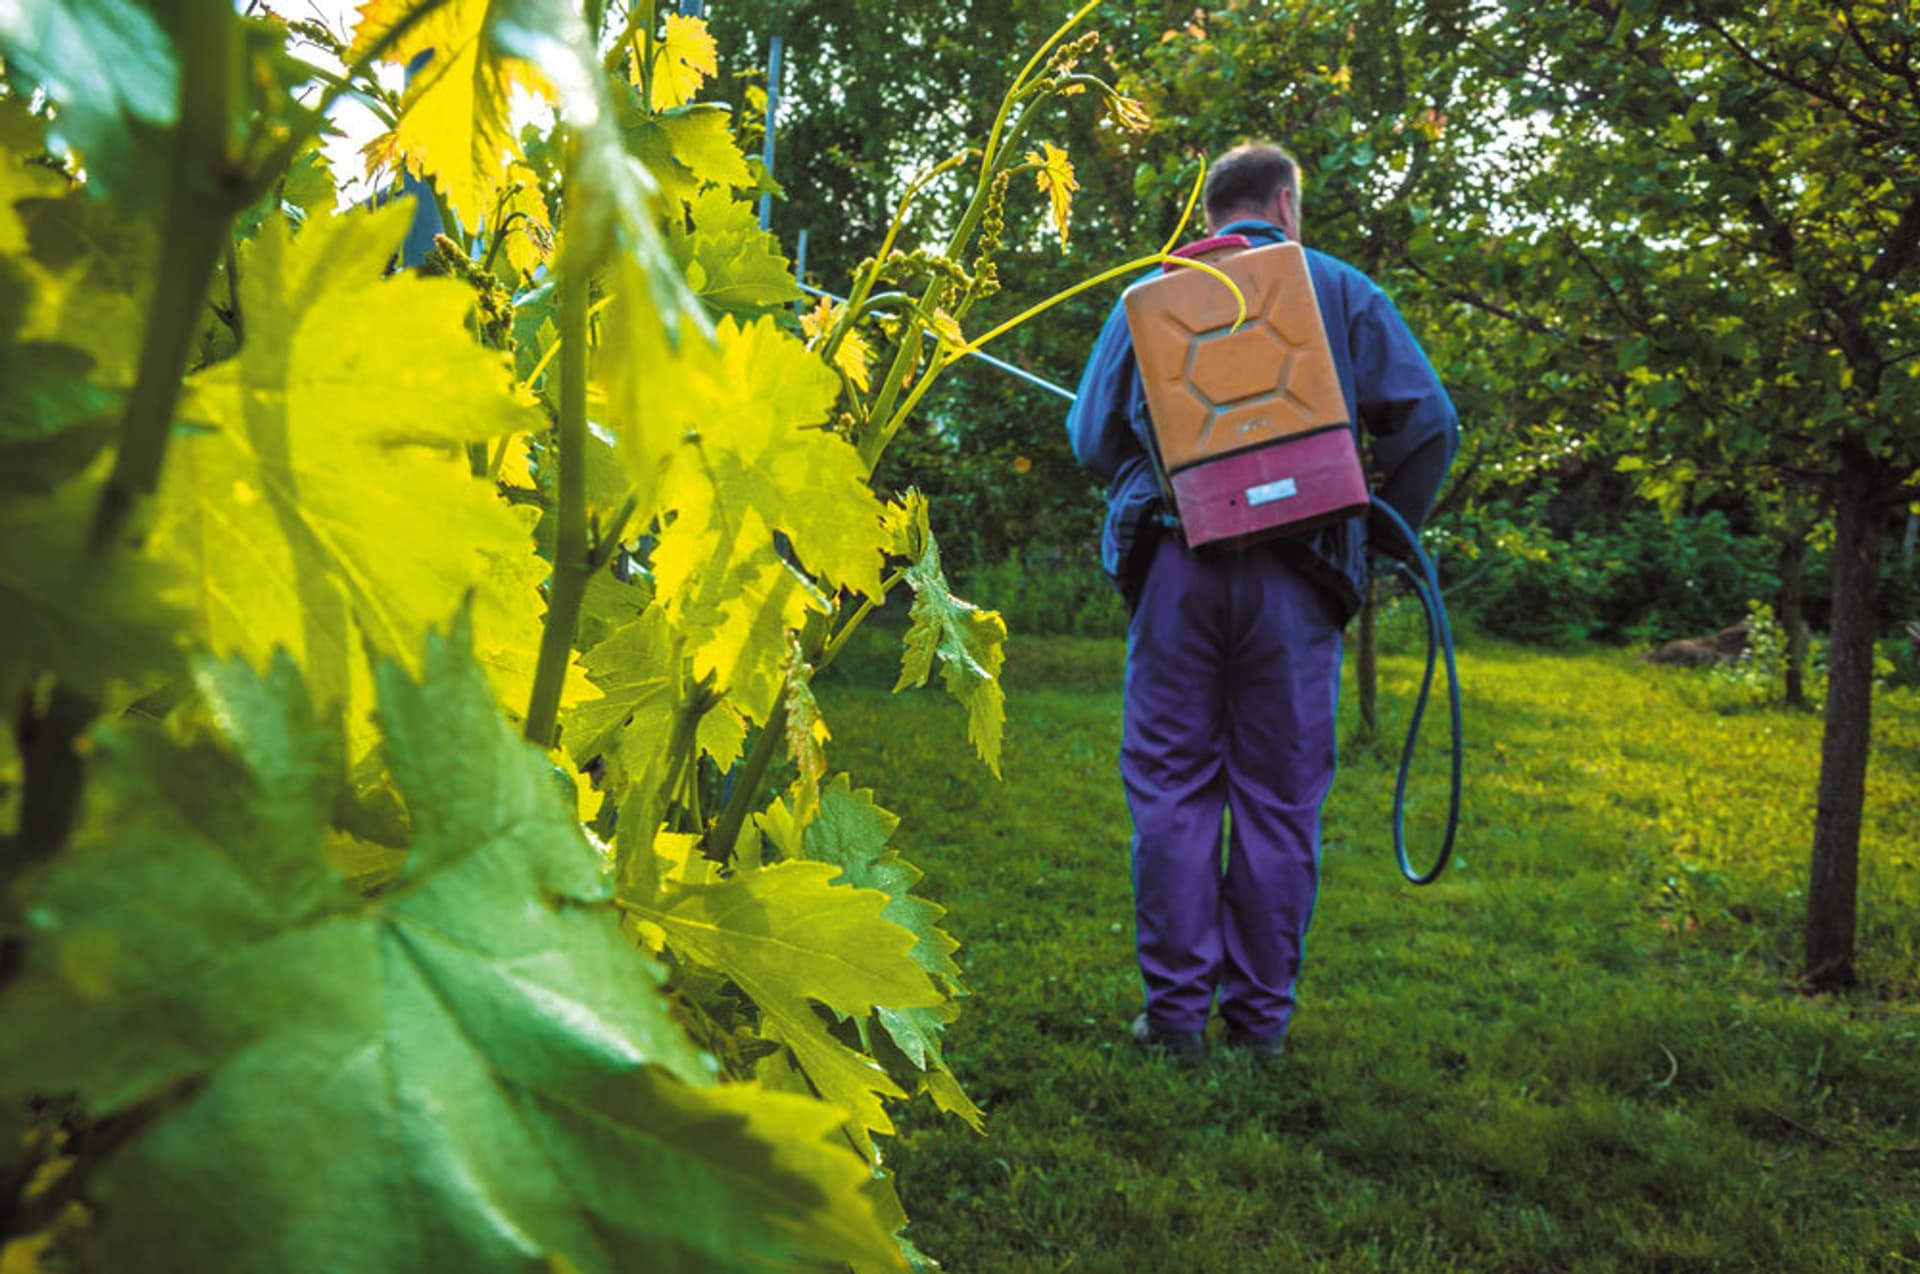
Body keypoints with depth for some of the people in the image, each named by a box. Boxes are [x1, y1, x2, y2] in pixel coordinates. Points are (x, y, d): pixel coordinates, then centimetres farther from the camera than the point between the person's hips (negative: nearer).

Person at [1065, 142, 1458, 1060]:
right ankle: (1261, 1014, 14)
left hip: (1175, 563, 1)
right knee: (1279, 796, 6)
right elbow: (1426, 423, 5)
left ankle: (1177, 1009, 8)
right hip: (1294, 571, 0)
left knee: (1173, 786, 6)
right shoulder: (1341, 291, 13)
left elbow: (1090, 434, 14)